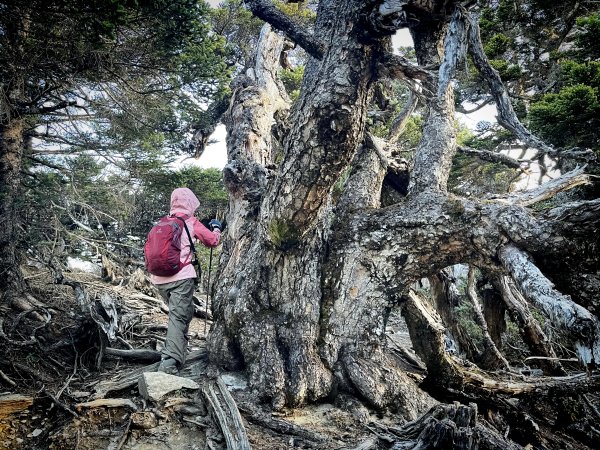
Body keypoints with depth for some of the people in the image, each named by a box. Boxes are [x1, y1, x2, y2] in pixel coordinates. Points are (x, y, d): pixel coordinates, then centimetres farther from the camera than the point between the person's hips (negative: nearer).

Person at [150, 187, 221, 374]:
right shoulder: (192, 223, 1)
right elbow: (213, 241, 8)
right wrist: (216, 227, 30)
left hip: (159, 278, 6)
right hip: (182, 277, -6)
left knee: (181, 313, 22)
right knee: (179, 317, -8)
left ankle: (178, 353, 25)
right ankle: (170, 360, -19)